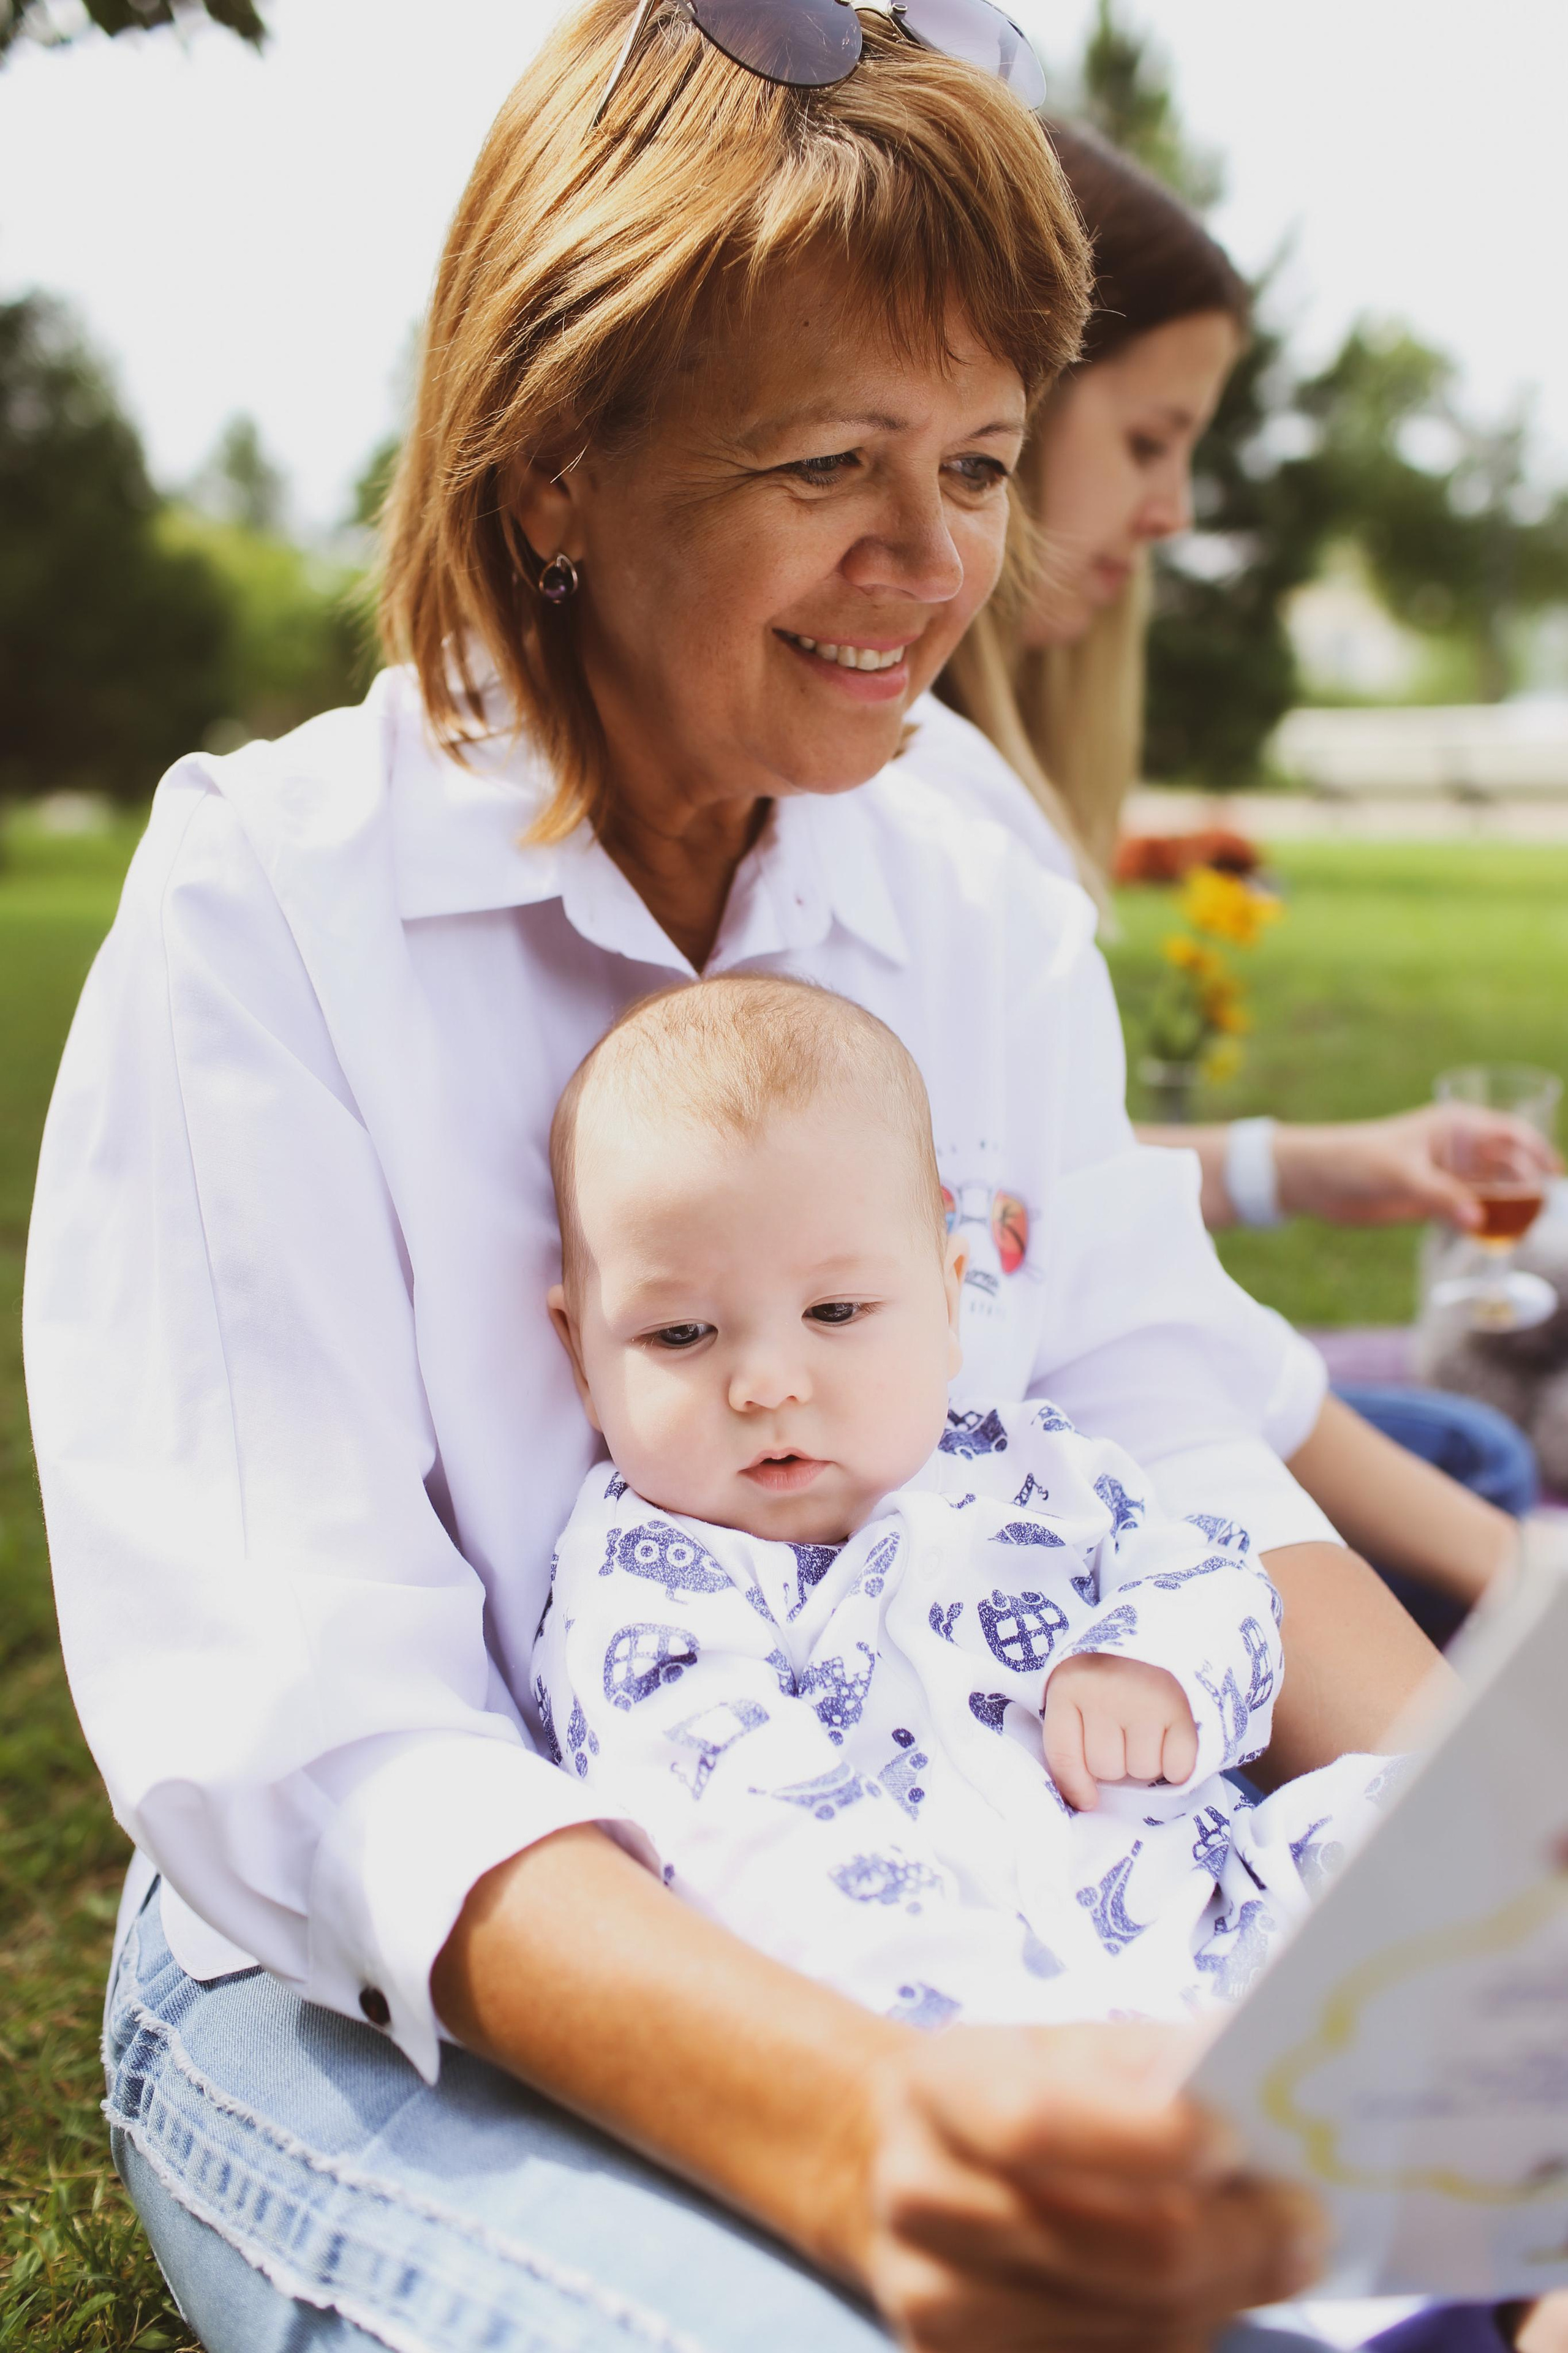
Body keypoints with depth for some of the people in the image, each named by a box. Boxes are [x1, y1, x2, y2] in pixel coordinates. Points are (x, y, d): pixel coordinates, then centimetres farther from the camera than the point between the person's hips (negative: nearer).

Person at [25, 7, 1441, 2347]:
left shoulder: (998, 922, 4)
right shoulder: (263, 913, -13)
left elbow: (1185, 1473, -1)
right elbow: (309, 1736, -21)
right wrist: (856, 2135, -38)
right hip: (373, 1997, -4)